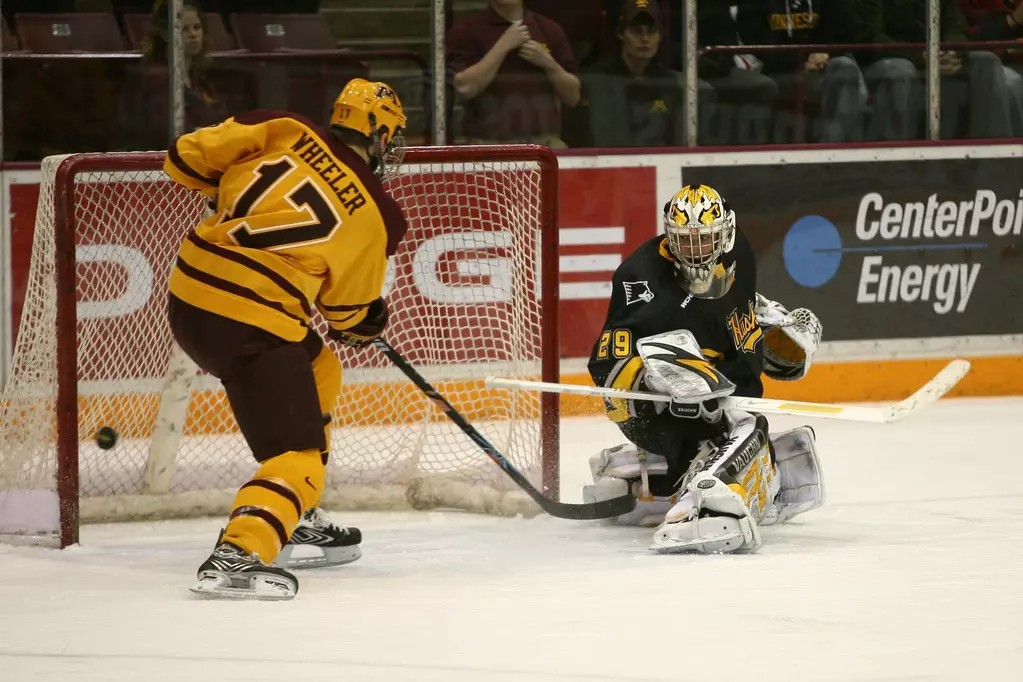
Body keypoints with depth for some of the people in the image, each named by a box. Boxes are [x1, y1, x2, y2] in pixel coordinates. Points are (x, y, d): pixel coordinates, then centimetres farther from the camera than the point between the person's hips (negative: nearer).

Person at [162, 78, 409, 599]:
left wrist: (231, 188, 23)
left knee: (317, 374, 30)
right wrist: (369, 322, 33)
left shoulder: (287, 133, 6)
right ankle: (238, 554, -30)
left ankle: (297, 517, 38)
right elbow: (348, 311, 10)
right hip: (252, 322, -7)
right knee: (297, 453, -4)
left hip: (189, 295, 7)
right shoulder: (376, 216, 0)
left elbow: (186, 157, 4)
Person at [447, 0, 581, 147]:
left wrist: (549, 63, -7)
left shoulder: (550, 30, 11)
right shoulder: (467, 30, 0)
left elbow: (572, 96, 10)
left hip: (546, 146, 3)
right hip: (489, 146, -3)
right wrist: (503, 46, -14)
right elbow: (465, 88, -14)